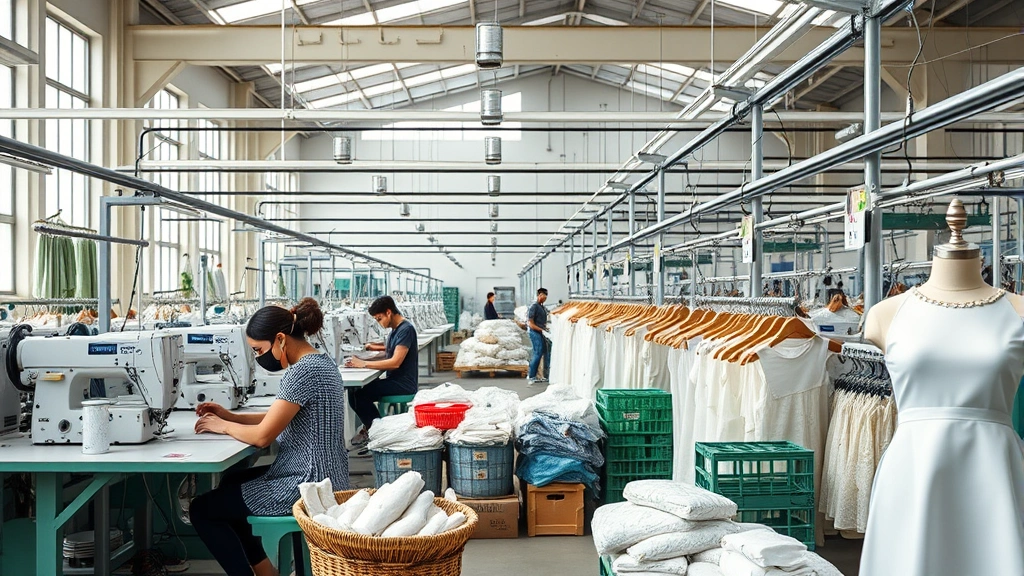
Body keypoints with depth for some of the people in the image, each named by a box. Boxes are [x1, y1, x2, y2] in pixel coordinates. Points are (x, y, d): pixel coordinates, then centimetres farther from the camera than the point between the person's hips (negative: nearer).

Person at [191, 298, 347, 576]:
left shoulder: (302, 371, -22)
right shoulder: (320, 362, 9)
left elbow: (262, 436, -21)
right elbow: (284, 418, 17)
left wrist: (222, 426, -3)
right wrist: (230, 416, 9)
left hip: (307, 485, -10)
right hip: (322, 478, 10)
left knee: (201, 509, 3)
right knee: (229, 484, 26)